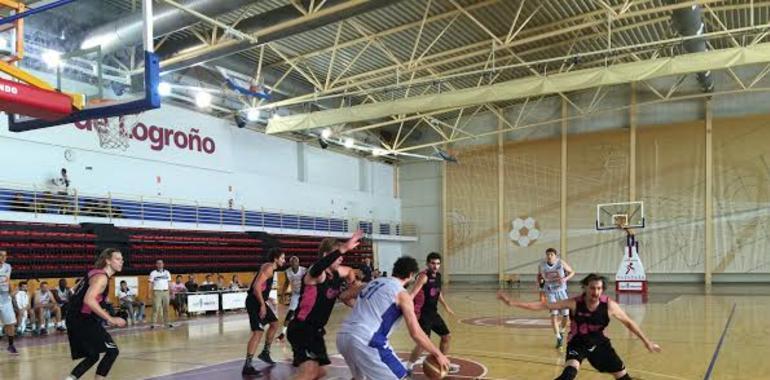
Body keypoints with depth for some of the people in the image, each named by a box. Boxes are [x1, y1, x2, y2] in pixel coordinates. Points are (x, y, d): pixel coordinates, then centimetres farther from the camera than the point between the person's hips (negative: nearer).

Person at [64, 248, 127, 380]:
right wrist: (110, 319, -29)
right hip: (83, 320, -10)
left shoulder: (94, 272, 14)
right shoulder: (101, 277, -15)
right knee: (112, 351, -6)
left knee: (92, 356, 19)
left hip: (76, 319, 10)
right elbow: (89, 300, -30)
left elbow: (76, 290, 24)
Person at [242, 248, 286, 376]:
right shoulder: (268, 267, -16)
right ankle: (247, 366, -15)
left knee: (274, 323, 22)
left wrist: (268, 299, 23)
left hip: (260, 301, 11)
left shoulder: (270, 268, 14)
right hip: (254, 302, -11)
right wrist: (262, 305, -25)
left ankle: (265, 353, 34)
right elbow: (256, 286, -26)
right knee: (258, 332, -16)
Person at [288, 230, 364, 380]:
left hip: (316, 330, 9)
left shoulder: (337, 272, 4)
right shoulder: (316, 273, -21)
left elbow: (350, 271, 28)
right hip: (301, 329, -9)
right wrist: (343, 248, -56)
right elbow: (317, 268, -48)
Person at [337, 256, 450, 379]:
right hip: (366, 341, -8)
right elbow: (416, 333, -5)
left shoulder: (374, 282, 21)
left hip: (343, 337, 8)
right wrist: (438, 354, 4)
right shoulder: (402, 294, -1)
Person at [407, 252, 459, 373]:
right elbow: (412, 294, -29)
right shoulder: (424, 276, -19)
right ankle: (408, 367, -3)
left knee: (446, 336, 17)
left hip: (433, 312, 9)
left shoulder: (438, 276, 7)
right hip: (423, 314, -9)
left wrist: (446, 306, 34)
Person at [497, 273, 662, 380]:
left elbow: (629, 323, -4)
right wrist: (512, 302, -33)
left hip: (599, 343, 3)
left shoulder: (609, 305, -21)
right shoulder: (574, 304, -25)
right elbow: (544, 306, -27)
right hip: (577, 343, -3)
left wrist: (646, 341, 1)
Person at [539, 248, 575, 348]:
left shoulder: (561, 263, -12)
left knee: (566, 314, 3)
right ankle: (558, 338, -4)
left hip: (561, 291, 0)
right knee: (554, 314, -12)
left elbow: (572, 272, -2)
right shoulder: (541, 266, -8)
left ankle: (562, 332, 32)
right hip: (550, 292, 0)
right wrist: (540, 281, -8)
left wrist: (565, 279, -19)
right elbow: (539, 276, 12)